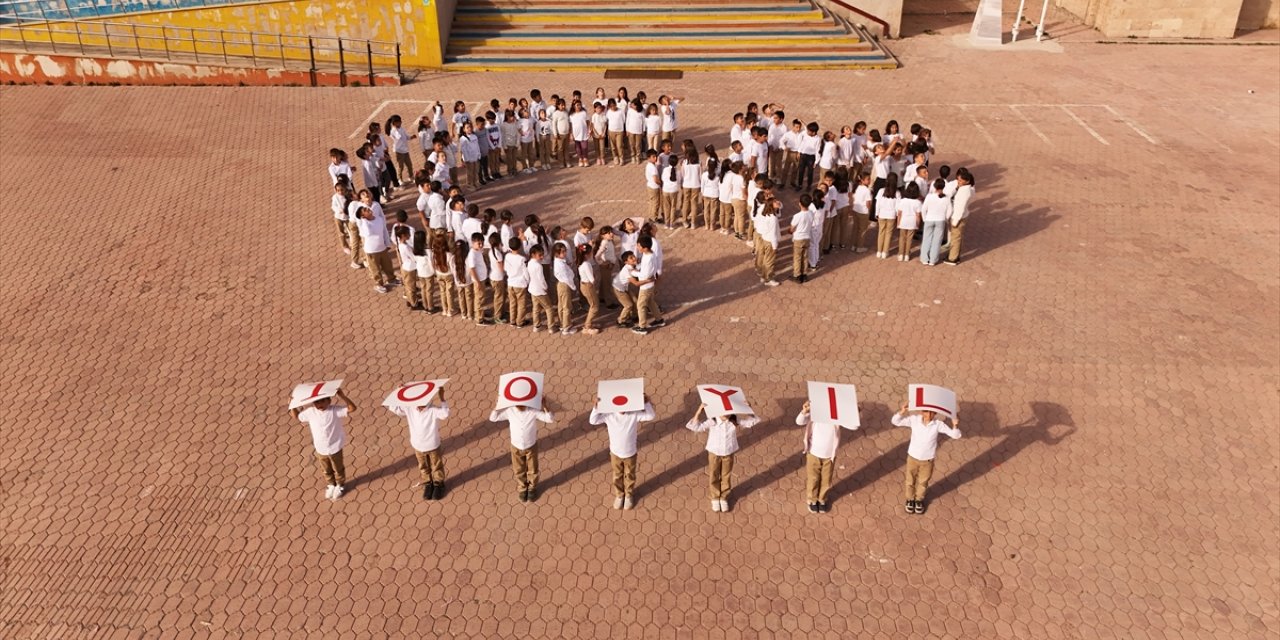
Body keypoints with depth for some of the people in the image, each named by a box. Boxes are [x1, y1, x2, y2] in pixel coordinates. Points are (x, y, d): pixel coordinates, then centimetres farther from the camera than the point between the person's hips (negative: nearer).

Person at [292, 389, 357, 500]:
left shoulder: (335, 410, -24)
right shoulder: (310, 412, -12)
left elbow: (352, 408, -34)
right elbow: (297, 416, 5)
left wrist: (342, 396, -46)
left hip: (335, 448, -4)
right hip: (320, 449, 4)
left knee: (338, 469, 21)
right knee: (326, 470, 26)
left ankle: (340, 485, 47)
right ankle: (331, 485, 53)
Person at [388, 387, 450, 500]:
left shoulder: (433, 410, -30)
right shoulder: (409, 408, -16)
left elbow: (445, 414, -48)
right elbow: (393, 407, -15)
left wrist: (441, 399, -59)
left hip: (433, 446, -4)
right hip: (417, 446, 4)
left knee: (436, 465, 20)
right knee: (423, 467, 26)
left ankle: (438, 484, 44)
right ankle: (427, 483, 49)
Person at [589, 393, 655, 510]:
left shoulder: (634, 414, -22)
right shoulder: (609, 415, -22)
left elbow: (650, 416, -22)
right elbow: (593, 421, -24)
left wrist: (647, 402, -36)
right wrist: (596, 406, -37)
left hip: (630, 453, 0)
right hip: (615, 453, 0)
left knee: (629, 475, 23)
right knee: (617, 475, 24)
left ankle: (629, 495, 50)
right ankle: (618, 495, 50)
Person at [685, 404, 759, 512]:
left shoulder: (735, 421, -17)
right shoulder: (712, 422, -24)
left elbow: (752, 421, -10)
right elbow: (694, 427, -30)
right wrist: (698, 412, -38)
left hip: (729, 453, 2)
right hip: (714, 453, -1)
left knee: (726, 477, 18)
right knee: (714, 477, 17)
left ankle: (723, 498, 42)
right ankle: (715, 498, 41)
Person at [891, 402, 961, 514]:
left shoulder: (938, 424, -20)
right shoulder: (914, 419, -20)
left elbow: (954, 435, -19)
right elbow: (895, 421, -18)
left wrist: (955, 426, -42)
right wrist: (902, 412, -38)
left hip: (928, 460, 0)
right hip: (913, 457, 0)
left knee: (923, 482, 23)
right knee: (910, 480, 21)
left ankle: (919, 499, 50)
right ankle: (910, 499, 48)